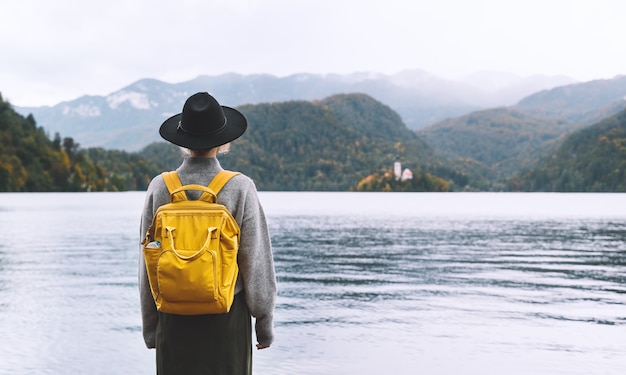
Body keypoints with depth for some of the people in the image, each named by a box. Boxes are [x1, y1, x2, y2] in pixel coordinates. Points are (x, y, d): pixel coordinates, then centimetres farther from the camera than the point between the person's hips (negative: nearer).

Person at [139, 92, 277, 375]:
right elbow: (256, 261, -7)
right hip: (228, 317, -2)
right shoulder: (240, 189, -9)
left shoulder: (160, 188, -3)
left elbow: (148, 264, 2)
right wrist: (265, 322, 4)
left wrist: (149, 325, 12)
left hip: (175, 319, 2)